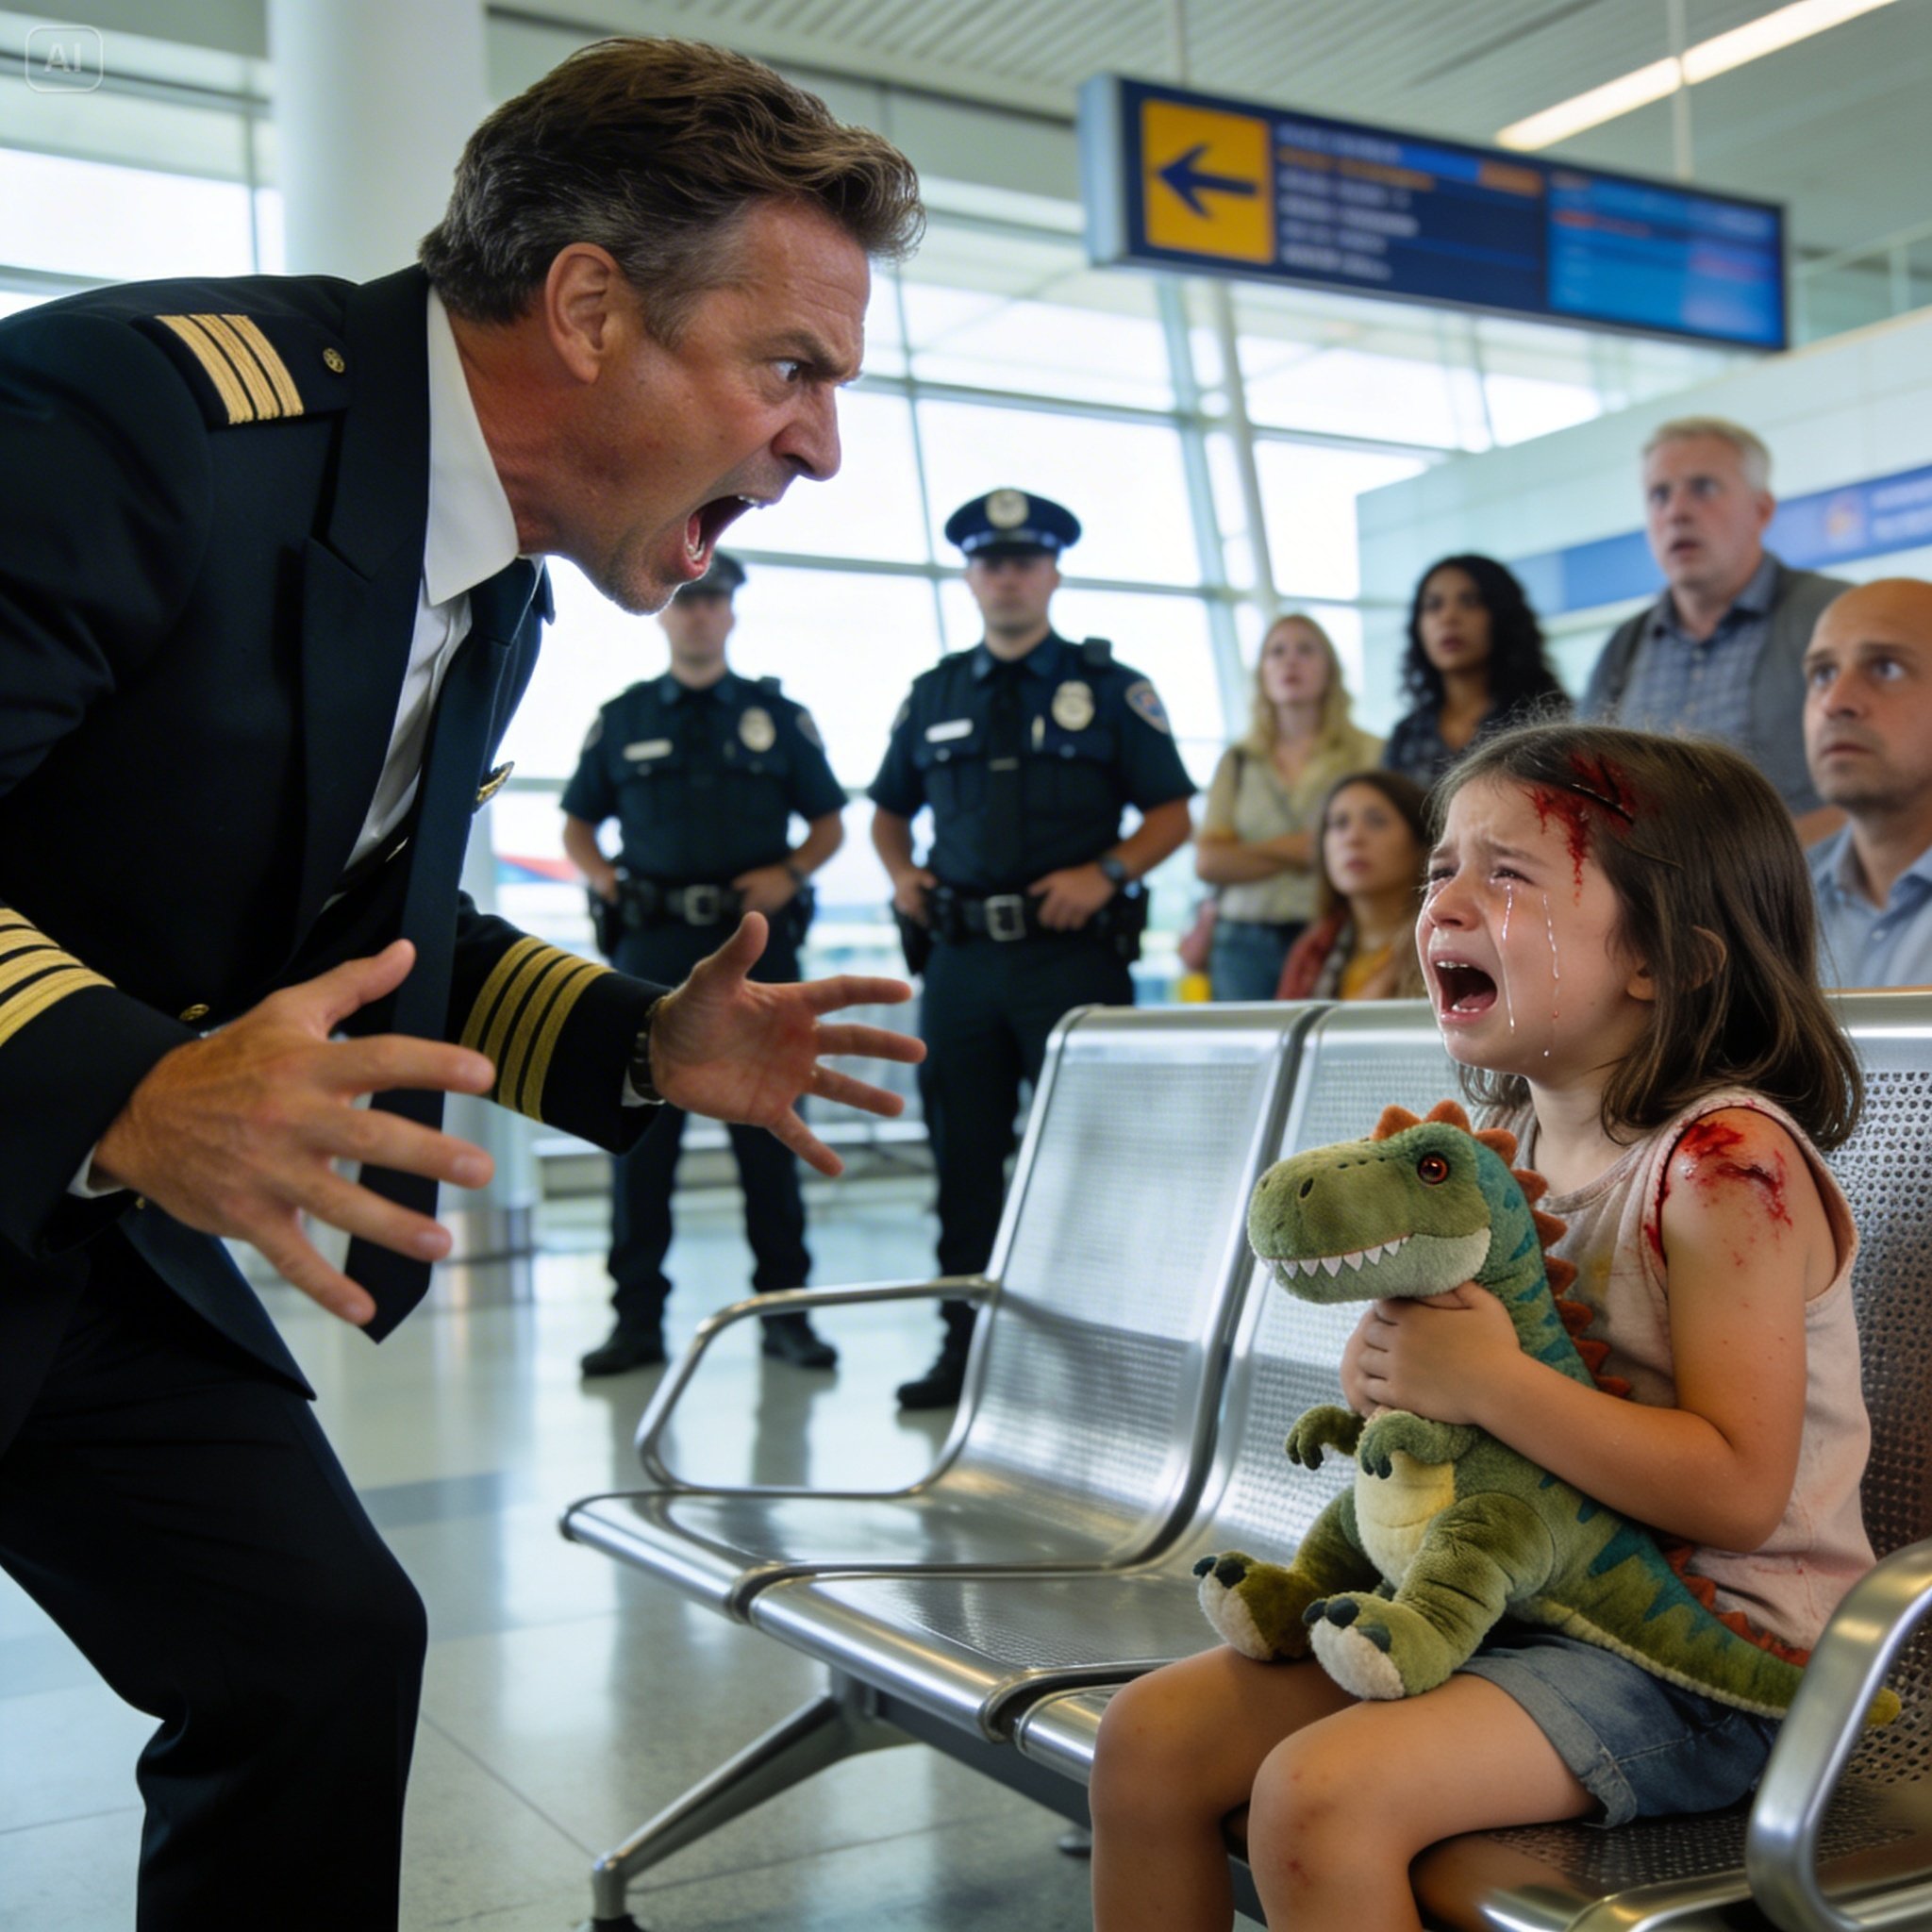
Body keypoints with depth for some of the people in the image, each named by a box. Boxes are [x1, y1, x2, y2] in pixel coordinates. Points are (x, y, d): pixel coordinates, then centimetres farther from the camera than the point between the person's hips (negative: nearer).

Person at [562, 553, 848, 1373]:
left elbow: (828, 824, 12)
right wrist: (606, 881, -3)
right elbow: (578, 827, 17)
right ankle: (637, 1316, 8)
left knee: (768, 1134, 1)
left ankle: (785, 1310, 9)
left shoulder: (778, 717, 11)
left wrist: (789, 874, -6)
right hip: (652, 947, 1)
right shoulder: (621, 720, 12)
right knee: (639, 1133, 1)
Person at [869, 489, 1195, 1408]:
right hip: (962, 956, 4)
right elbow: (888, 810, 24)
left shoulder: (1109, 688, 6)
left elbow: (1173, 813, 3)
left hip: (1073, 954, -3)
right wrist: (902, 872, 4)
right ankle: (965, 1343, 15)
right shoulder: (934, 695, 15)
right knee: (964, 1158, 6)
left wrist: (1106, 872, -13)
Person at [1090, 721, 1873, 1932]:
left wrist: (1486, 1381, -25)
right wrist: (1388, 1369, -6)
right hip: (1504, 1595, 8)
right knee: (1154, 1733, -1)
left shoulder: (1726, 1161, -18)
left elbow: (1737, 1492, -24)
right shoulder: (1508, 1147, 6)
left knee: (1320, 1793, -27)